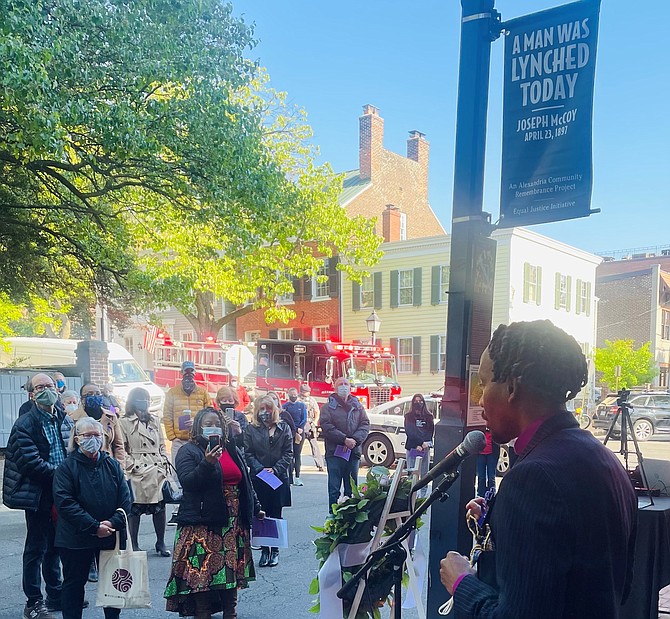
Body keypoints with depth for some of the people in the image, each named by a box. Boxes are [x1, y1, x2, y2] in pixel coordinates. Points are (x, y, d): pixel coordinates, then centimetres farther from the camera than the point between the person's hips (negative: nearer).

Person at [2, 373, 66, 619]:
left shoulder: (62, 419, 9)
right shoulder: (25, 424, -11)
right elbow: (30, 462, -20)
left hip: (59, 493, 6)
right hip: (38, 495, -6)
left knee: (54, 546, 17)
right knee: (36, 548, 3)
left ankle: (56, 595, 29)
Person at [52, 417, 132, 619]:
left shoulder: (112, 465, 4)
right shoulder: (66, 468, -7)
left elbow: (125, 498, 1)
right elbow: (65, 503, -17)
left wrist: (114, 522, -16)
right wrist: (94, 527, -21)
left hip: (110, 535, 3)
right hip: (76, 539, -3)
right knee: (74, 582, 9)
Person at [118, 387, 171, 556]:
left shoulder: (154, 421, 15)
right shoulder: (124, 422, -1)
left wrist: (163, 464, 6)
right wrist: (132, 466, -11)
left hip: (157, 472, 4)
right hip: (137, 474, -4)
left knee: (160, 507, 6)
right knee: (134, 510, 2)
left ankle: (161, 543, 18)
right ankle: (134, 545, 15)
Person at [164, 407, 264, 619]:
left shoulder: (231, 449, 15)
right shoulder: (188, 452, -3)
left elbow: (245, 482, 21)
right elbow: (187, 482, -16)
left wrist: (255, 508, 24)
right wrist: (207, 463, -28)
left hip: (233, 521, 5)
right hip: (201, 523, -5)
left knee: (231, 567, 10)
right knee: (203, 571, -4)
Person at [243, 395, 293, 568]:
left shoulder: (283, 428, 6)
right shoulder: (251, 429, 5)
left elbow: (288, 453, 2)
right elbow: (248, 453, 0)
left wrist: (275, 469, -9)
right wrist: (260, 469, -12)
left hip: (279, 477, 0)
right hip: (258, 478, 0)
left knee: (276, 515, 4)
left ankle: (275, 551, 12)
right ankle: (264, 550, 10)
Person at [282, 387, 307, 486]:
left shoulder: (302, 405, 12)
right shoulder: (285, 406, 4)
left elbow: (304, 419, 6)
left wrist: (300, 428, -11)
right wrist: (294, 432, -11)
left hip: (300, 432, 2)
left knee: (298, 454, 2)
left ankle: (297, 477, 1)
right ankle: (290, 477, -4)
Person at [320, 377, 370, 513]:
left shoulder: (358, 406, 14)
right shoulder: (328, 407, 3)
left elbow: (365, 424, 6)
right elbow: (327, 426, -9)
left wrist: (355, 440, -11)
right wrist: (344, 439, -16)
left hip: (354, 452, 4)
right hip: (335, 452, -3)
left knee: (352, 489, 9)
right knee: (334, 488, -2)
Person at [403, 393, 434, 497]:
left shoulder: (428, 417, 14)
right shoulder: (409, 416, 7)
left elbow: (431, 431, 9)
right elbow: (409, 432, -2)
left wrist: (426, 443, -7)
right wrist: (421, 442, -10)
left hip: (425, 448, 2)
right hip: (412, 448, -2)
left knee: (424, 473, 2)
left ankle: (423, 495, 7)